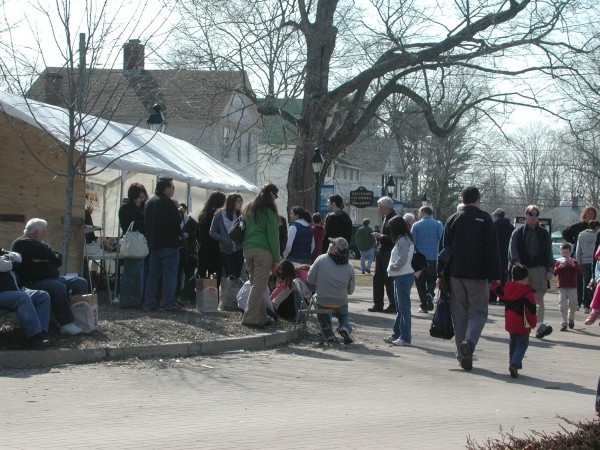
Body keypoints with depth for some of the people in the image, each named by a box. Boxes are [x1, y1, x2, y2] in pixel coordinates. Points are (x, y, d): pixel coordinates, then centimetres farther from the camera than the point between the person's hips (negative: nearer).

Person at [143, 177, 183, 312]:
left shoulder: (149, 203, 13)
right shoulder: (167, 203, -13)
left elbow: (146, 223, 16)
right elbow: (177, 221, -15)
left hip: (153, 244, 8)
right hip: (169, 244, -8)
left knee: (152, 274, 11)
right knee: (169, 274, -5)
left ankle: (149, 303, 11)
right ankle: (168, 304, -8)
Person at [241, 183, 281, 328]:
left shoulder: (249, 209, 16)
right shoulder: (269, 211, -5)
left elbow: (244, 230, 17)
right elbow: (273, 236, -7)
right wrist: (276, 257, -3)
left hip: (247, 249, 7)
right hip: (263, 251, -7)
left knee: (255, 285, 12)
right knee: (259, 286, -5)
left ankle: (260, 317, 15)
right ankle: (250, 318, -10)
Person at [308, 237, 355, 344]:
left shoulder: (321, 259, -8)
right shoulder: (349, 267, 0)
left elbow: (310, 279, -3)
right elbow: (350, 291, 5)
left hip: (322, 302, -1)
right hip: (341, 303, 1)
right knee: (344, 315, 30)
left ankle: (329, 335, 12)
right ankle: (345, 328, 0)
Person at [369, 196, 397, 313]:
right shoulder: (386, 218, 13)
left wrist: (380, 236, -18)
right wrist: (379, 235, 7)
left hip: (389, 253, -10)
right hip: (382, 251, 10)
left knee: (389, 280, -4)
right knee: (378, 278, 11)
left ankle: (393, 306, 3)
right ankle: (378, 305, 18)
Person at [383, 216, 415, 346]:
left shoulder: (403, 241, -16)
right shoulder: (403, 239, 15)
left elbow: (402, 260, -23)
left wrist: (392, 267, -9)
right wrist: (392, 268, 5)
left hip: (403, 277, -11)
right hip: (400, 276, 11)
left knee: (404, 308, -8)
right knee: (400, 308, 16)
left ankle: (405, 338, -6)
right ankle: (397, 334, 23)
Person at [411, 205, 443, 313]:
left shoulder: (416, 225, -1)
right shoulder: (438, 224, 1)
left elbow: (412, 242, -2)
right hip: (433, 258, 1)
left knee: (420, 282, 8)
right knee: (432, 280, 15)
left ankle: (424, 306, 3)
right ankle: (430, 293, -16)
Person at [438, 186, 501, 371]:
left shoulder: (452, 220, 6)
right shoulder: (484, 220, -3)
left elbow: (443, 249, 7)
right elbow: (492, 250, -7)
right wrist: (495, 276, -4)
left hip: (456, 274, 3)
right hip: (478, 274, -3)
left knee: (459, 314, 8)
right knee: (478, 312, 5)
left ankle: (463, 356, 7)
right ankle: (469, 342, -22)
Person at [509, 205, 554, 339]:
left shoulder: (544, 233, 11)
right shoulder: (518, 232, 5)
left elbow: (548, 252, 12)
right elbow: (513, 248, -6)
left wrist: (550, 270, 4)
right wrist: (516, 262, -23)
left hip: (539, 269, 1)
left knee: (539, 298, -8)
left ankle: (540, 326, -16)